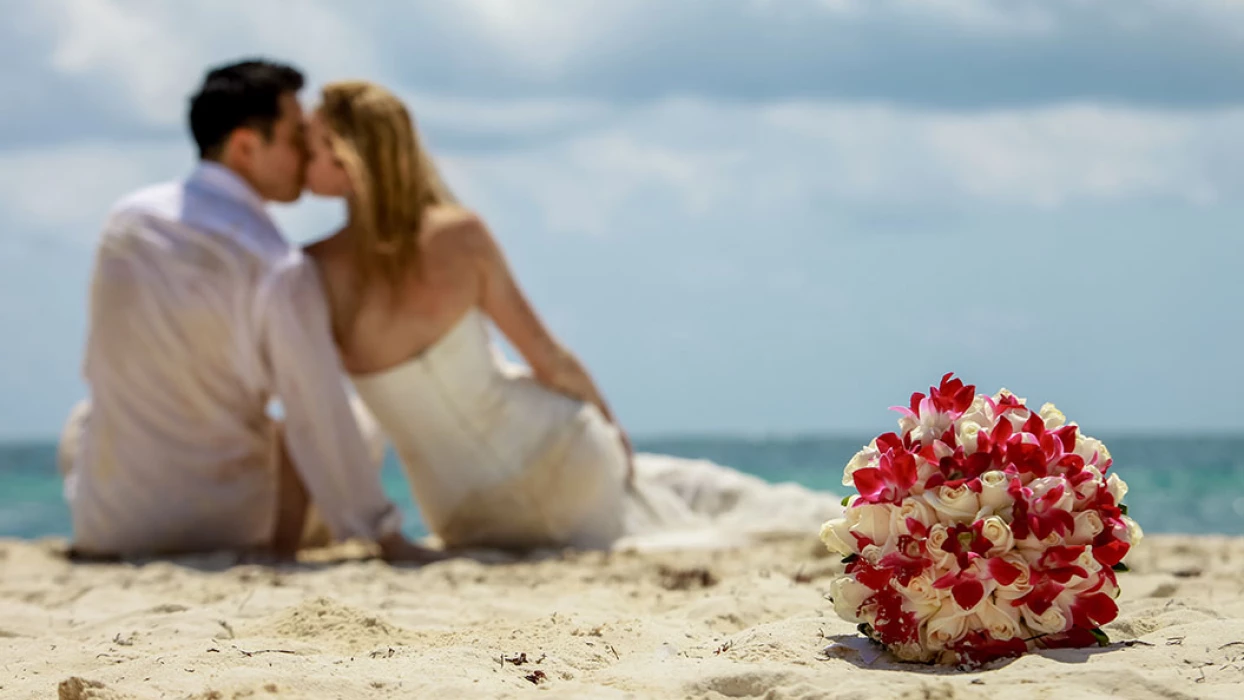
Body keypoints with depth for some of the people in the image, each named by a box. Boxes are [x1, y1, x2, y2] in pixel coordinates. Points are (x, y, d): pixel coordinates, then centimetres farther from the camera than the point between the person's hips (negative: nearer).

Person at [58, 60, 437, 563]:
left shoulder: (125, 217, -2)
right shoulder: (282, 272, -19)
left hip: (105, 524, 4)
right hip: (228, 524, -4)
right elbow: (322, 423, -17)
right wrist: (389, 539, -8)